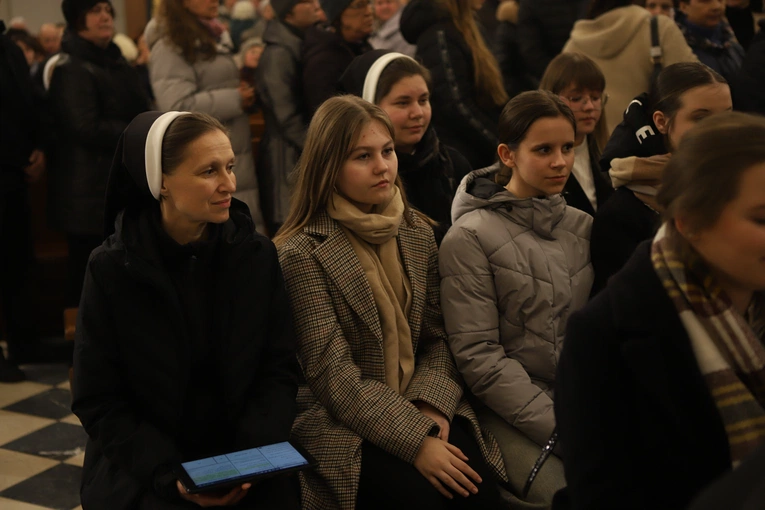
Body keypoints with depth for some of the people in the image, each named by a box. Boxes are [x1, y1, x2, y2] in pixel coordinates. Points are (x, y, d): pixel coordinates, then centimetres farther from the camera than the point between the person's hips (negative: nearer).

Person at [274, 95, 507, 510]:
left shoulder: (417, 233, 8)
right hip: (339, 422, -5)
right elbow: (331, 372, -15)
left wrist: (431, 406, -11)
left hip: (420, 408, 5)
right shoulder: (302, 253, -11)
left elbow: (437, 336, 8)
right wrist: (415, 440, -21)